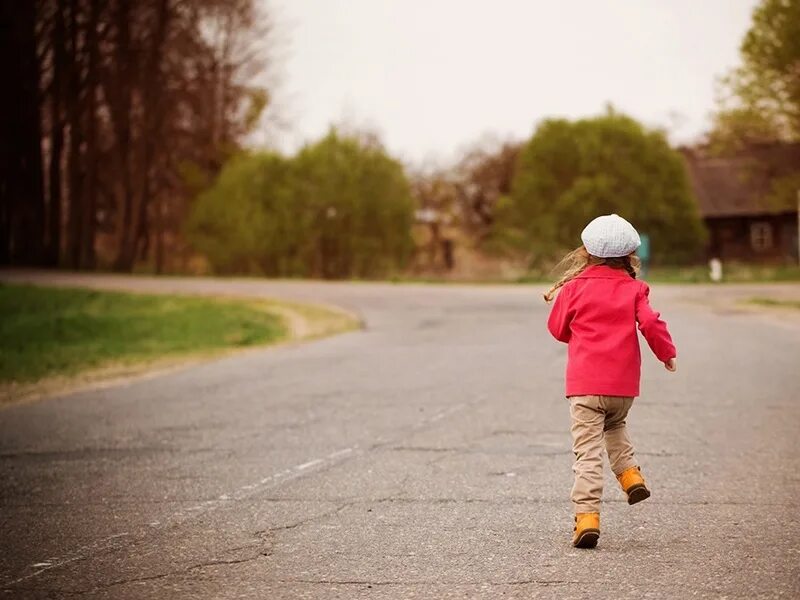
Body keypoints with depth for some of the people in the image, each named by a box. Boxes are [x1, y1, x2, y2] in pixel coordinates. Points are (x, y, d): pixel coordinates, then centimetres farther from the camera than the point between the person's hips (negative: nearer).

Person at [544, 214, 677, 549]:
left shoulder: (574, 288, -1)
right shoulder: (633, 289, 1)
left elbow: (558, 328, 8)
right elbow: (650, 323, -8)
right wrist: (667, 353, 8)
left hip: (585, 384, -3)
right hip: (624, 384, 3)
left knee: (588, 450, -5)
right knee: (615, 426, 33)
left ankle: (587, 515, -14)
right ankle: (629, 473, 14)